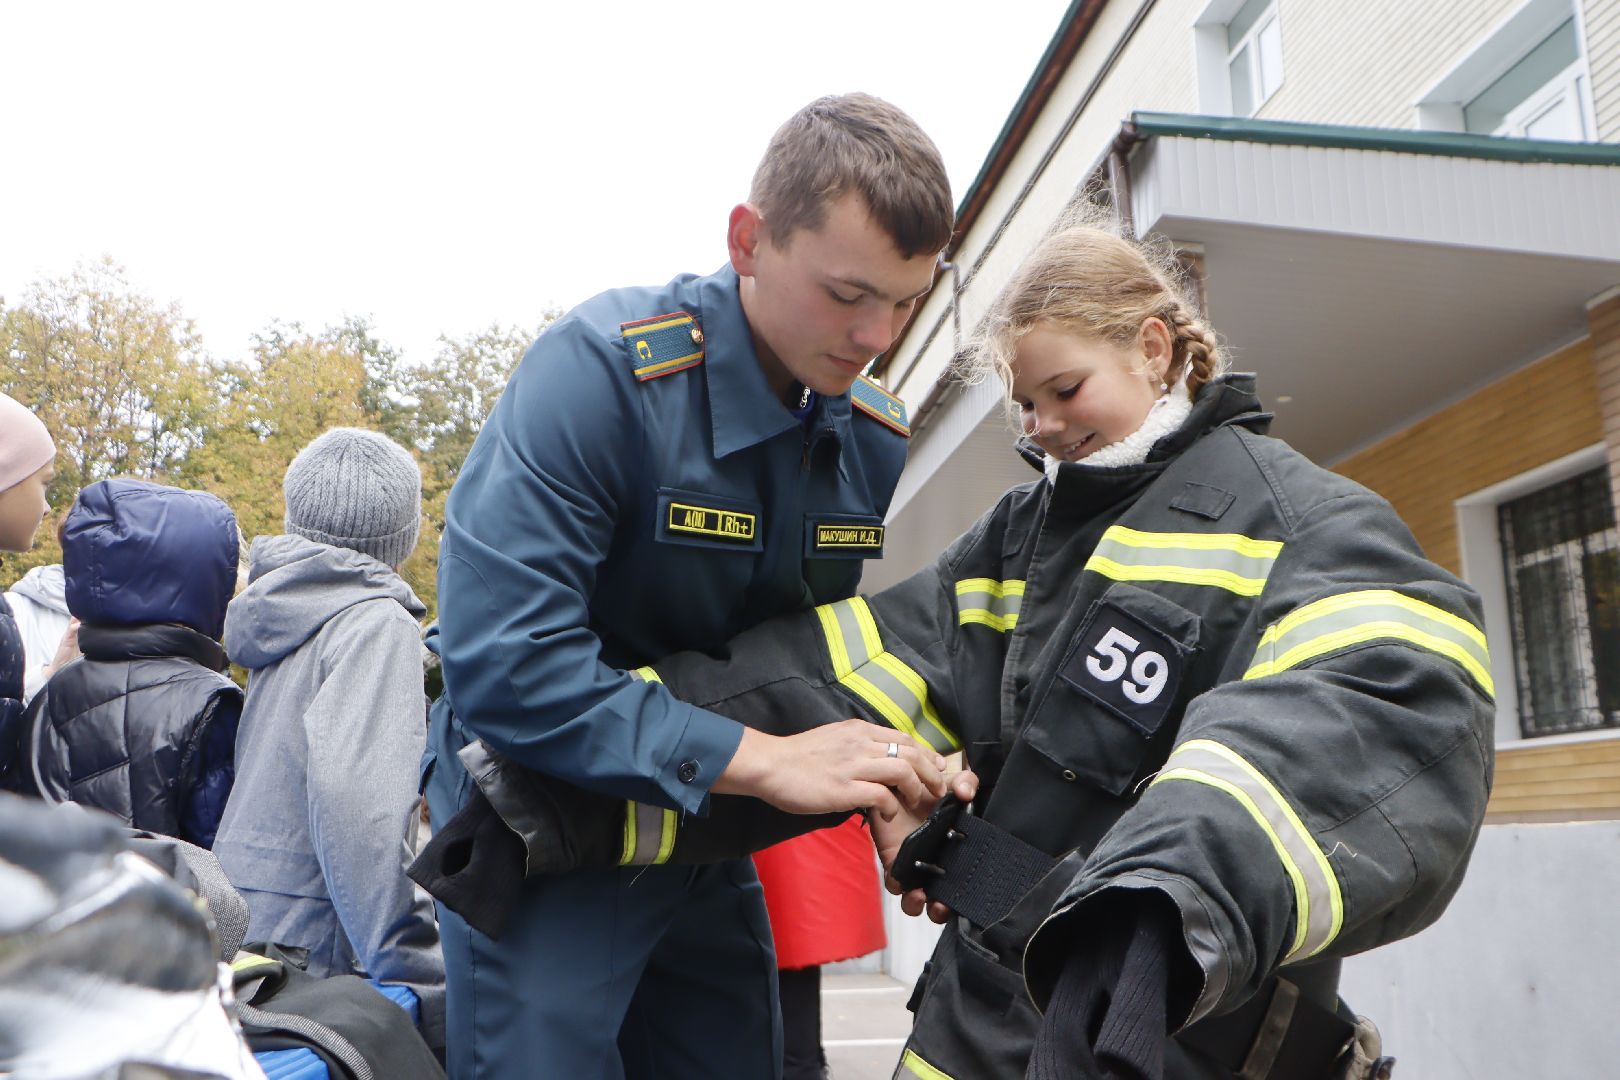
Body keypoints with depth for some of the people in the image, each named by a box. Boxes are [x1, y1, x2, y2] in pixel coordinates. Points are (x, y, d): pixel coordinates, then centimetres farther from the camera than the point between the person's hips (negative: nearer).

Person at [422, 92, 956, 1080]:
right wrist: (761, 759, -33)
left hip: (709, 833, 6)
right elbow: (501, 659, -32)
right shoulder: (602, 369, -25)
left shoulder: (875, 436, -4)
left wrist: (879, 778, -13)